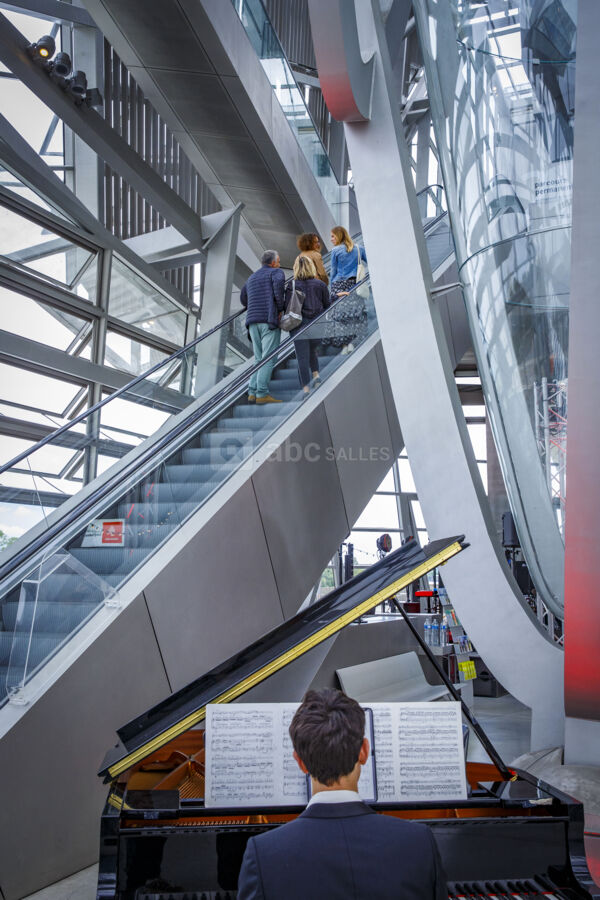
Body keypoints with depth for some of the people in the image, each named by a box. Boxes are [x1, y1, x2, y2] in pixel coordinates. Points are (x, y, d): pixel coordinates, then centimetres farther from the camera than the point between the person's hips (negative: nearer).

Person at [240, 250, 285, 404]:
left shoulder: (252, 277, 26)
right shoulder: (276, 272, 6)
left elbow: (243, 300, 30)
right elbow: (278, 283, -17)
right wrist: (280, 308, -9)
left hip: (253, 322, 7)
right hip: (269, 321, -7)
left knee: (259, 359, 9)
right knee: (269, 359, -9)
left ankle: (252, 392, -1)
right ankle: (262, 394, -15)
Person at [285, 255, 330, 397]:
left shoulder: (292, 285, 0)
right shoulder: (319, 284, 4)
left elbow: (287, 306, -3)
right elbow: (328, 305, 7)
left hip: (300, 325, -2)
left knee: (302, 357, -1)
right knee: (312, 352, 24)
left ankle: (306, 389, -6)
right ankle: (316, 376, 5)